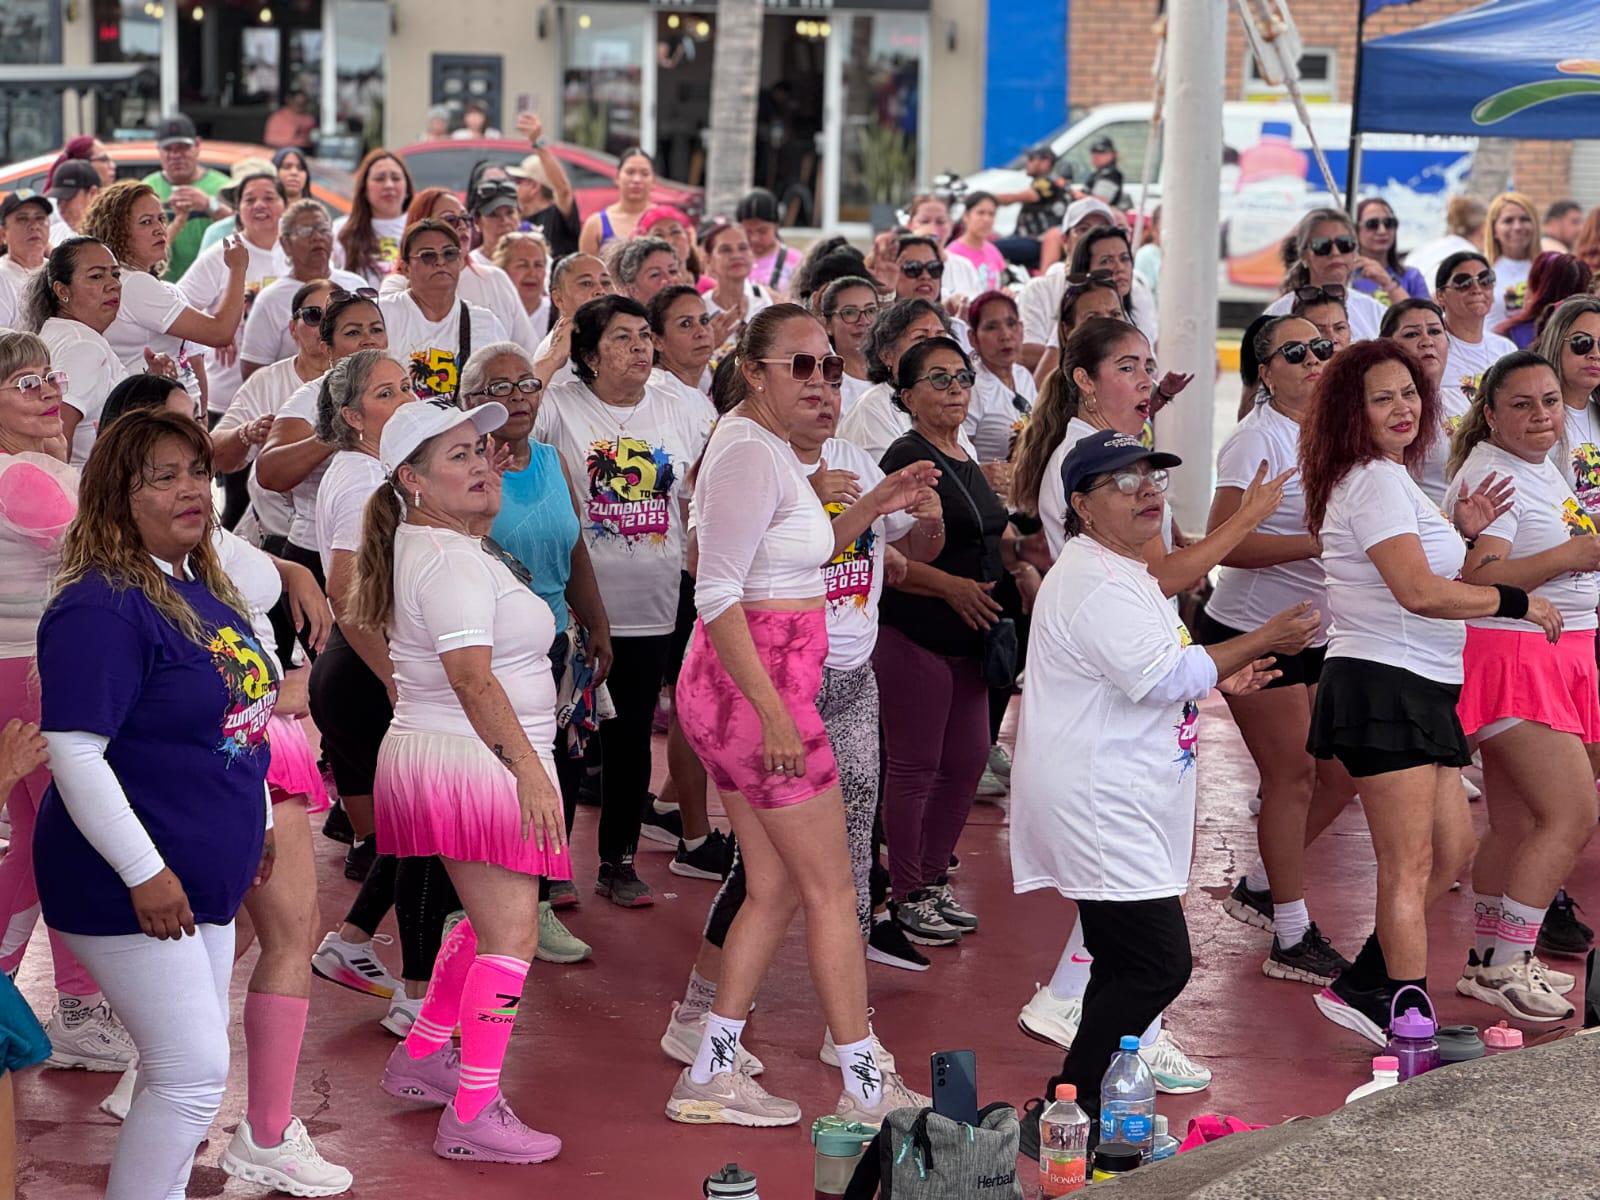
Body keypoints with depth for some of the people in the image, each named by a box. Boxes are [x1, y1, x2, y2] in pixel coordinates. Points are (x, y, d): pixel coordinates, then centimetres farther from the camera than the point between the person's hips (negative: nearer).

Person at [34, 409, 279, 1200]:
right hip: (133, 888, -9)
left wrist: (257, 825, 22)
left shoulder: (207, 594, 8)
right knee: (193, 1073, -7)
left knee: (187, 1072, 15)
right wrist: (145, 873, -24)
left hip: (205, 879, 9)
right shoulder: (101, 608, -19)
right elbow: (75, 754, -24)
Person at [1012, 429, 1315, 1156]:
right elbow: (1165, 676, -24)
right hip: (1098, 809, -12)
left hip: (1115, 808, 12)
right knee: (1159, 963, -13)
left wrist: (1218, 679, 16)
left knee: (1128, 964, 15)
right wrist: (1265, 641, -17)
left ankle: (1081, 1111, 22)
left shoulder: (1122, 574, 18)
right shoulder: (1096, 586, -18)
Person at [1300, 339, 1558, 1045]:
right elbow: (1418, 592, -23)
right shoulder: (1376, 482, -14)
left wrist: (1462, 535, 12)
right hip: (1382, 687, -11)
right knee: (1409, 865, -8)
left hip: (1419, 693, 11)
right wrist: (1517, 603, -14)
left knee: (1451, 851, 14)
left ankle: (1361, 988, 18)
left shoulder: (1390, 479, 19)